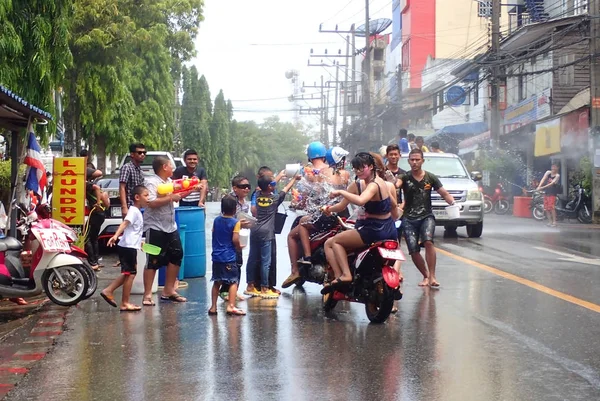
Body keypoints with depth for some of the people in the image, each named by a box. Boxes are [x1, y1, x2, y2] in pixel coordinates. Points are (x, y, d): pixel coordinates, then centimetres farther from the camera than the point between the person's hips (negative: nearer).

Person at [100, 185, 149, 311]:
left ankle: (108, 291, 18)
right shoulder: (134, 211, -11)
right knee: (131, 273, -4)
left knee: (128, 273, 17)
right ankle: (125, 303, 0)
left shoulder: (137, 212, 19)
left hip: (130, 246, 10)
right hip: (128, 247, -10)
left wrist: (139, 242, 48)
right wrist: (116, 236, -44)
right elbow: (124, 223, -29)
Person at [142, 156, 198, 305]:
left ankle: (168, 291, 24)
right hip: (155, 227, -9)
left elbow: (177, 197, 28)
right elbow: (151, 203, -27)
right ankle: (147, 295, 0)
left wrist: (192, 190, 17)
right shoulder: (151, 182, -14)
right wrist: (170, 198, -20)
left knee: (176, 256, 13)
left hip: (170, 226, 9)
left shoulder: (169, 181, 11)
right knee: (153, 261, -6)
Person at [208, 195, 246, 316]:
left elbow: (213, 234, 12)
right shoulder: (235, 222, -10)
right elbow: (235, 239, -15)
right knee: (234, 281, -1)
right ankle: (231, 306, -11)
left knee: (217, 282, 14)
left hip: (216, 256, 6)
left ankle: (213, 307, 15)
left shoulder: (216, 220, 7)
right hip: (229, 257, -6)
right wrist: (239, 248, 3)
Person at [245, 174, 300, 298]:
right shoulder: (275, 199, -4)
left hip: (255, 231, 6)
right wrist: (294, 179, 28)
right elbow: (286, 189, 11)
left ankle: (250, 285, 18)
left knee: (252, 259, 10)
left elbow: (266, 188, 25)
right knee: (265, 261, -1)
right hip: (266, 232, -6)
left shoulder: (258, 195, 7)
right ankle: (264, 288, 2)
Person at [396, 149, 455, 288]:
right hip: (409, 219, 1)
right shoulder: (405, 177, 0)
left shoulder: (430, 178, 4)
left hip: (426, 216, -1)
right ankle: (426, 276, 19)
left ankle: (432, 276, -20)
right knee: (414, 251, -5)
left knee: (428, 241, -26)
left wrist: (453, 202, -15)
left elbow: (444, 194, 6)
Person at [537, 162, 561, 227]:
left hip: (552, 193, -5)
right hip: (546, 192, 5)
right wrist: (539, 186, -26)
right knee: (546, 208, 5)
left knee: (552, 208, -15)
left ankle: (554, 222, -12)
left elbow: (552, 183, -19)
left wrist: (543, 187, -29)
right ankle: (550, 221, 15)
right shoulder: (548, 172, 6)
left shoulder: (557, 176, -7)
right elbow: (543, 179, -9)